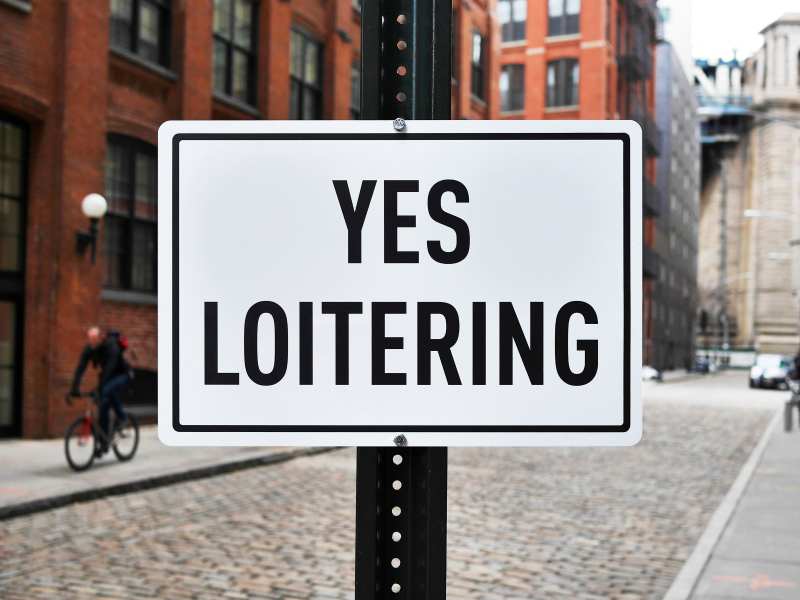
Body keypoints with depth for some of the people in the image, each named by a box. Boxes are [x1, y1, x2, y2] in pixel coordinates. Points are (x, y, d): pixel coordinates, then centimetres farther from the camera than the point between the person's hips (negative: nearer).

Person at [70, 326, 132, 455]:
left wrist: (100, 386, -47)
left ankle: (121, 415, -14)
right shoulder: (89, 349, -12)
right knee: (103, 406, -5)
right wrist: (74, 388, -29)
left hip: (122, 375, -6)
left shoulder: (111, 345, -29)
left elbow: (110, 367, -38)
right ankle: (104, 444, 2)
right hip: (108, 377, 6)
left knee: (108, 390, -36)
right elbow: (80, 368, -18)